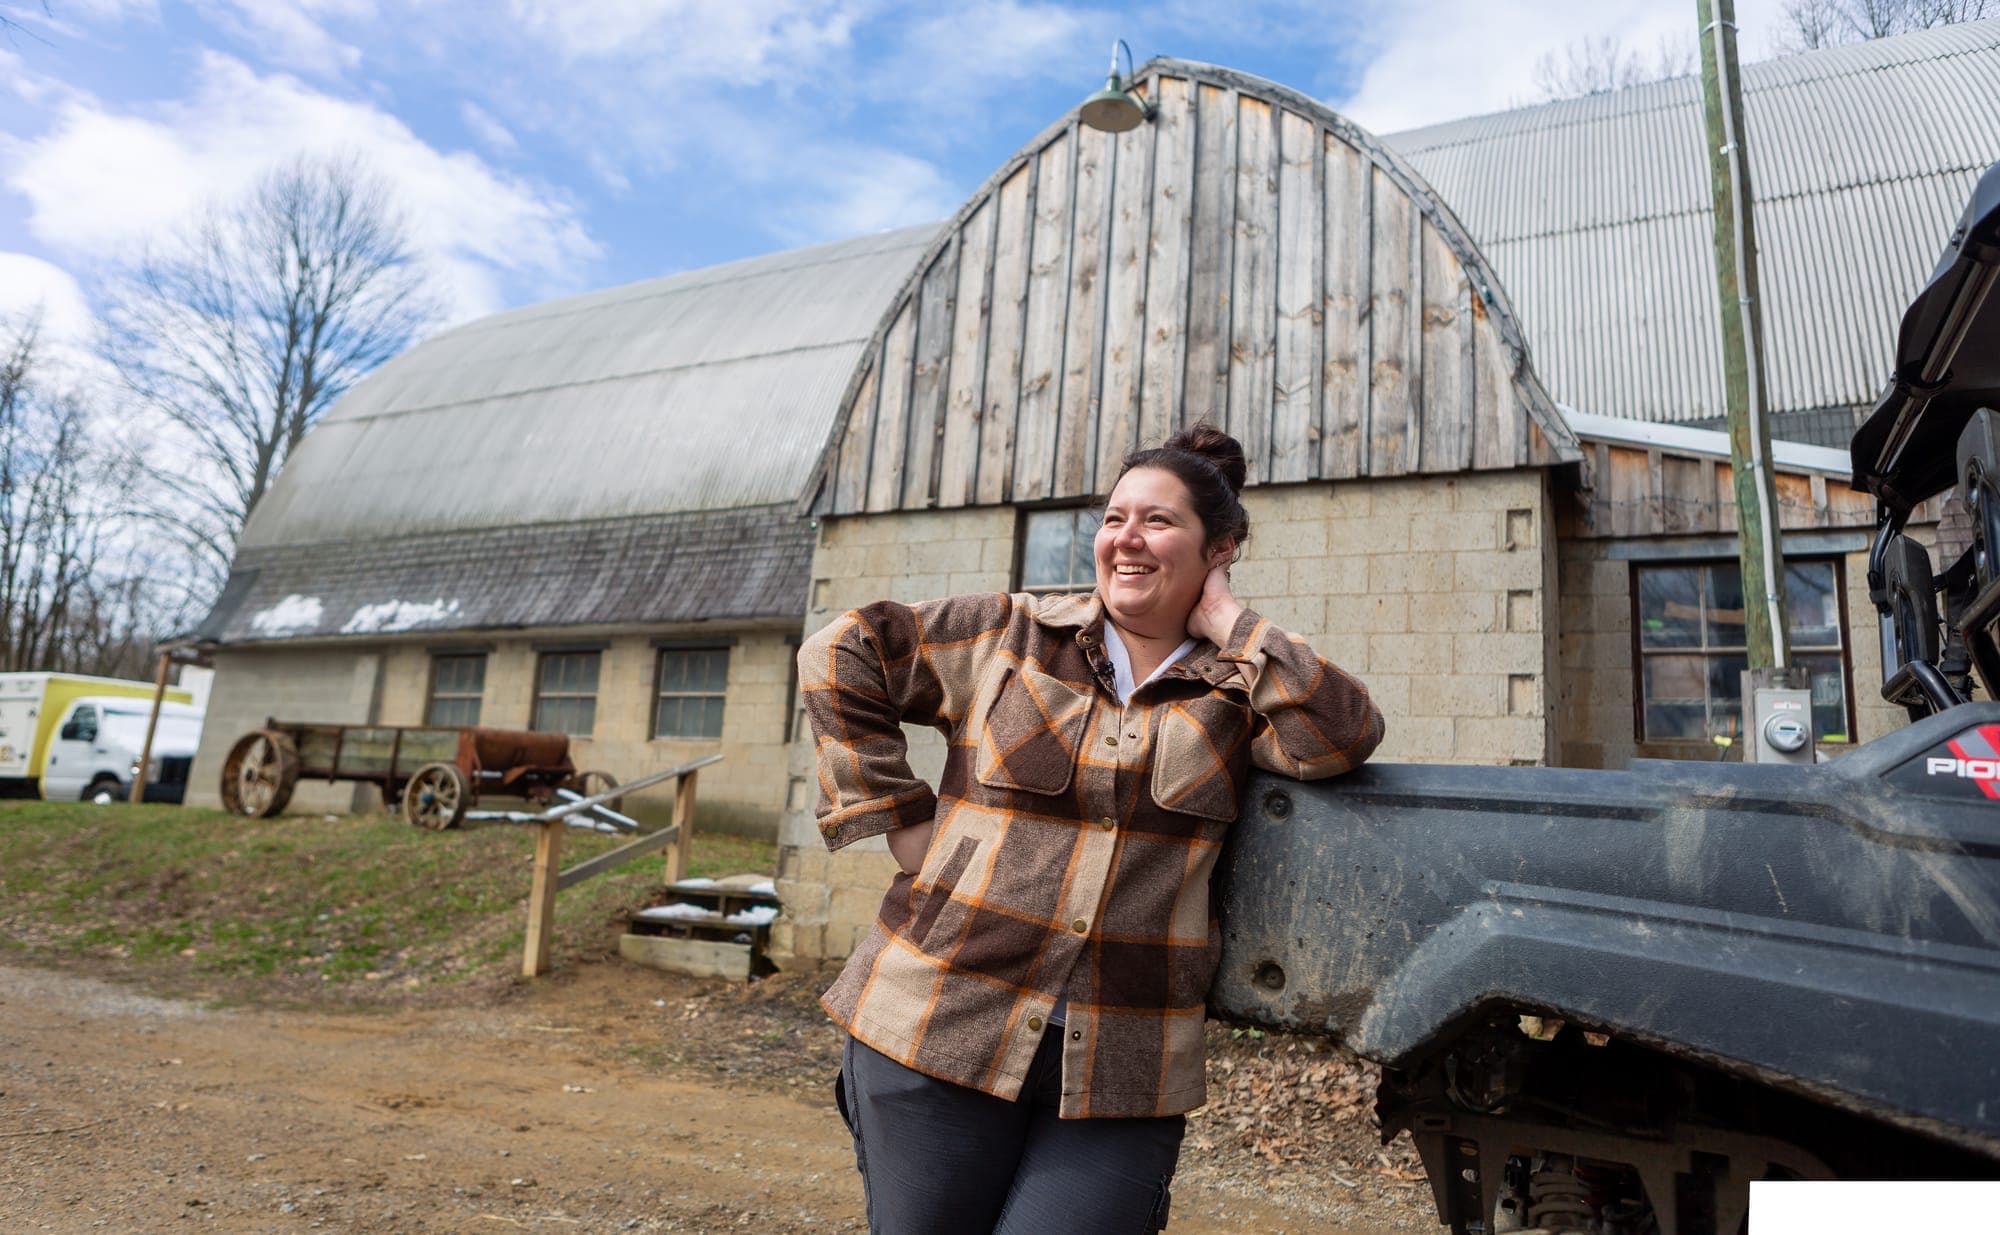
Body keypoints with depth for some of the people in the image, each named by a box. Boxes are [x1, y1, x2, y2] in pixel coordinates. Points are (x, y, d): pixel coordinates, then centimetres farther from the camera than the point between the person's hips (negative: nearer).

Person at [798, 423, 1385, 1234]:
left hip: (1121, 1071, 0)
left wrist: (1226, 619, -5)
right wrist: (898, 817, -1)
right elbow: (841, 656, 6)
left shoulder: (1239, 690, 6)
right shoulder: (1008, 636, 3)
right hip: (940, 1033, 0)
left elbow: (1341, 735, -13)